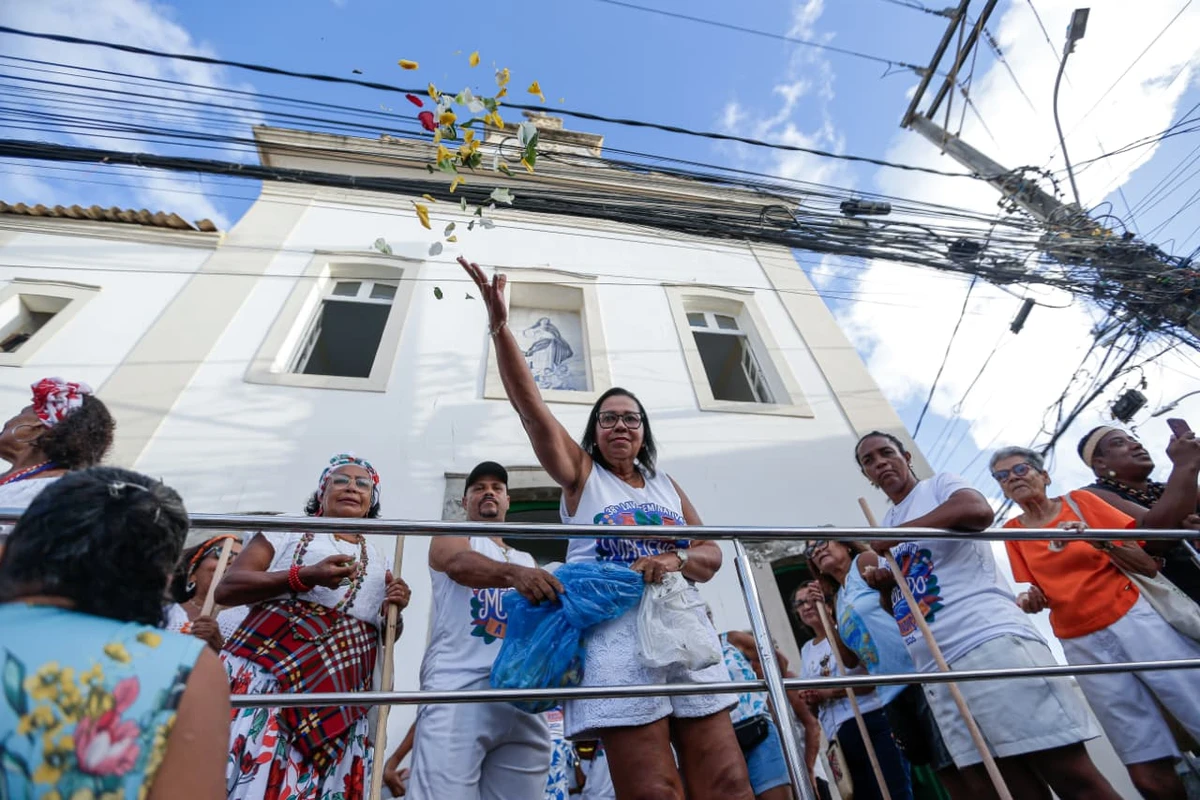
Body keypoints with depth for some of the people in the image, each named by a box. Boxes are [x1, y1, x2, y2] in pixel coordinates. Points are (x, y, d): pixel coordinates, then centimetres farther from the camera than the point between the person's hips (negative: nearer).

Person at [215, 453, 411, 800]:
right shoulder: (290, 528, 6)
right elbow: (227, 589, -5)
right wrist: (305, 576, -19)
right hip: (264, 670, -3)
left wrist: (392, 612, -1)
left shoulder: (379, 561, 16)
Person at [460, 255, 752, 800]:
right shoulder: (580, 474, 7)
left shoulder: (666, 486, 18)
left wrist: (676, 561, -11)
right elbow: (529, 404, -6)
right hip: (616, 634, -4)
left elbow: (711, 554, 13)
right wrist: (499, 326, -16)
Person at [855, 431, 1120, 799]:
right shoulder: (886, 525, 21)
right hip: (936, 669, 6)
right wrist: (884, 582, 1)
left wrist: (896, 534, -17)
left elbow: (979, 511, -20)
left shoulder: (939, 484, 6)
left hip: (990, 640, -6)